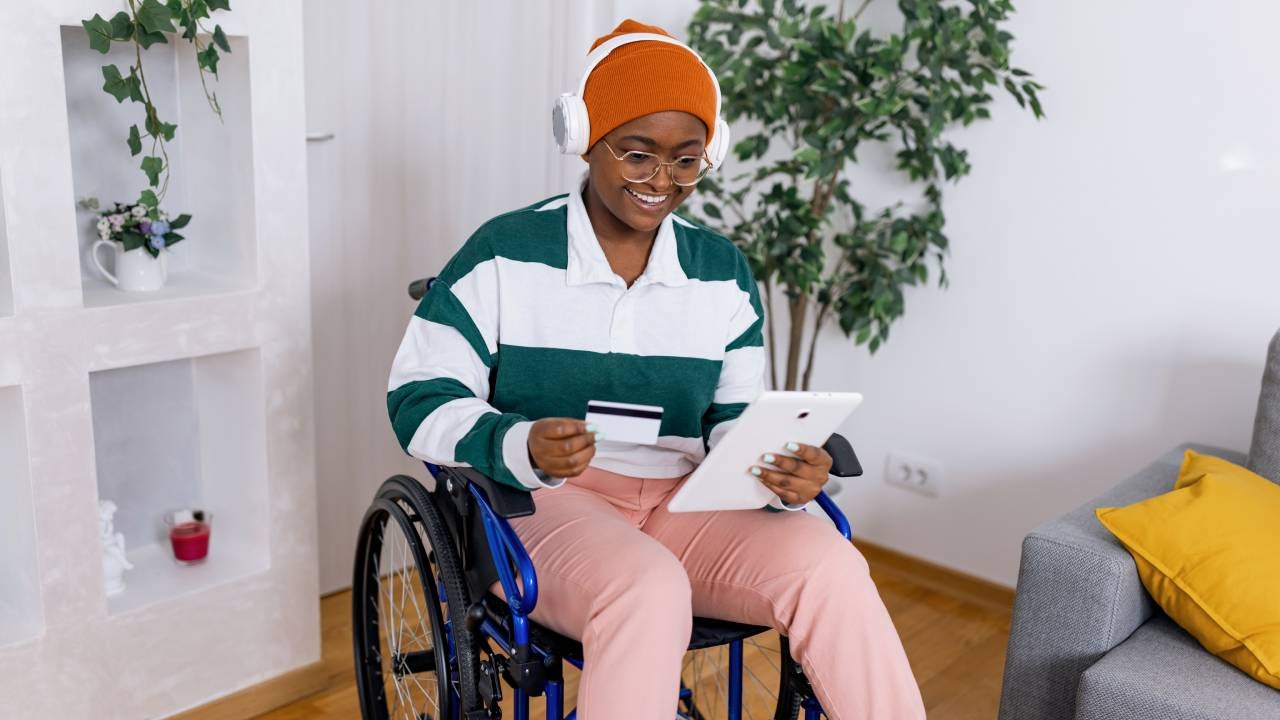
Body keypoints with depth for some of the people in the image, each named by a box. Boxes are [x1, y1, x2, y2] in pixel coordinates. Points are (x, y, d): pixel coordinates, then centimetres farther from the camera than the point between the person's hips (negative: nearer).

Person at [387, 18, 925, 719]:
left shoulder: (722, 272, 9)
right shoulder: (503, 255, -3)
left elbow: (736, 419, 11)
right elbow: (419, 399, -4)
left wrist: (784, 469, -14)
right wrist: (523, 448, -24)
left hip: (683, 504, 4)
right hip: (540, 505, -3)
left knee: (831, 567, -24)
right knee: (647, 590, -36)